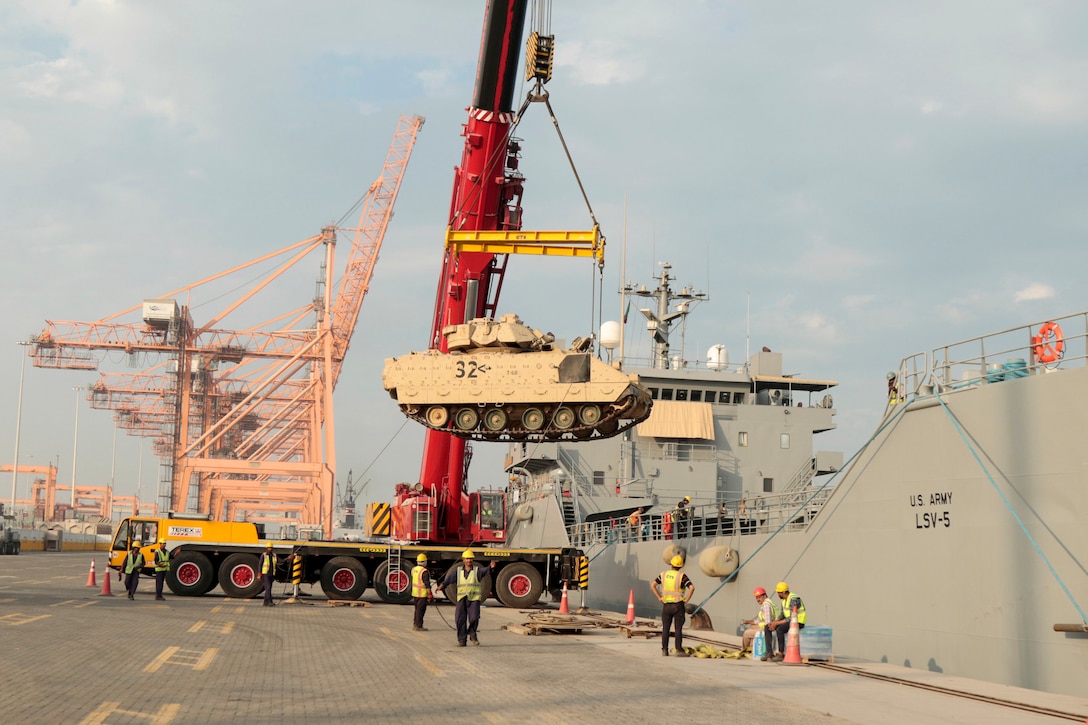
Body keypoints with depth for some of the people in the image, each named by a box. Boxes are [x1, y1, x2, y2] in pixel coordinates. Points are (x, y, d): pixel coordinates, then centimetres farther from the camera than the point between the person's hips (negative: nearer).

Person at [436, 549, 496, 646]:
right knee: (460, 619, -3)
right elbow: (449, 578, 0)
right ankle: (462, 640, 9)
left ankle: (472, 633, 16)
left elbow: (484, 570, -17)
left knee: (474, 618, -12)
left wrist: (490, 567, -39)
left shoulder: (477, 570, 4)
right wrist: (442, 585, -18)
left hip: (474, 598, -2)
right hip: (461, 599, 2)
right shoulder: (458, 570, 11)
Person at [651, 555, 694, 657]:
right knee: (678, 629, -1)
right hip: (678, 605, -3)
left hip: (666, 605, 3)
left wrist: (659, 598, 3)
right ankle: (679, 650, -4)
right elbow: (692, 588, -22)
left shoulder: (663, 574, 2)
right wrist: (686, 600, -11)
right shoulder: (682, 576, -10)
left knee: (665, 629, 7)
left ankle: (664, 650, 6)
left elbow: (652, 585, 1)